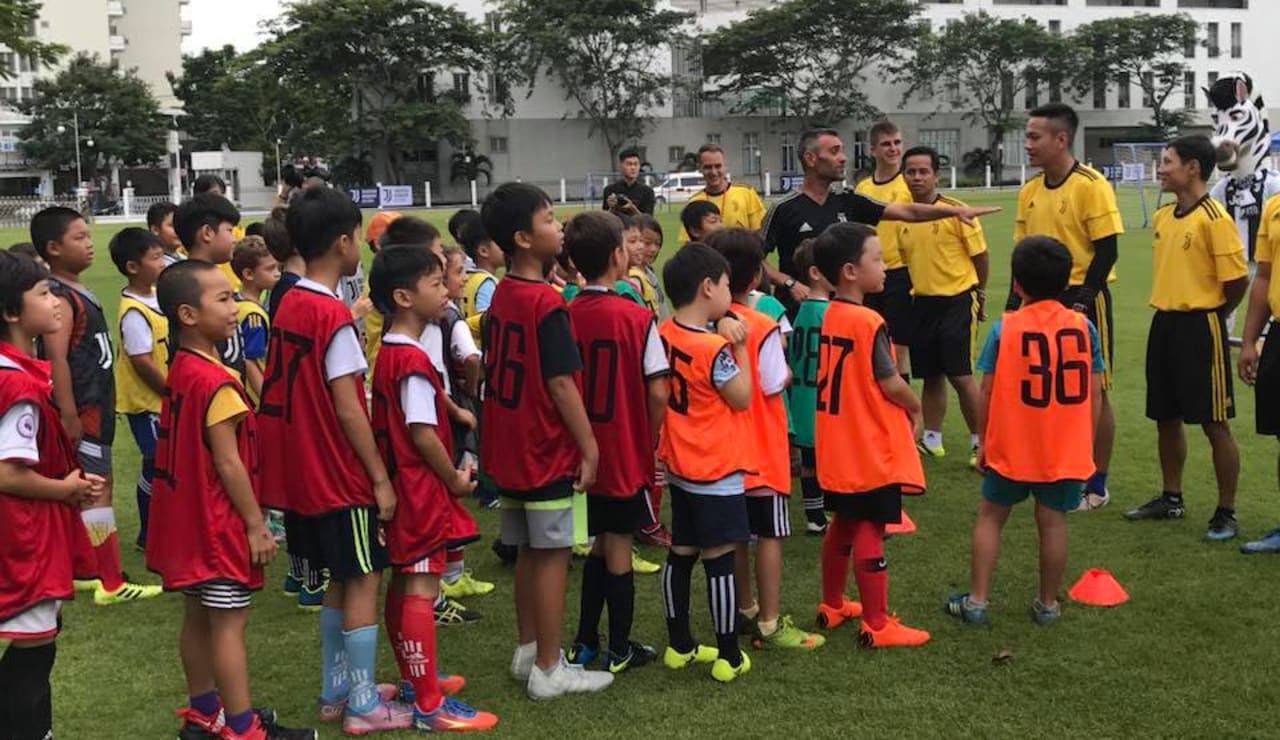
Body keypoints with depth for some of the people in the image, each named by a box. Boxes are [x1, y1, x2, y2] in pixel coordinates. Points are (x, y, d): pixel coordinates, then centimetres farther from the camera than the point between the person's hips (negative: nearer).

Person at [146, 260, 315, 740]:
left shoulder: (179, 372, 7)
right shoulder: (215, 382, -22)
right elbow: (228, 464, -21)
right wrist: (256, 524, -14)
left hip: (189, 518, 10)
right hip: (219, 522, -9)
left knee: (198, 617, 17)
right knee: (229, 623, -2)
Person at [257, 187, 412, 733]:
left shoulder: (289, 305, 7)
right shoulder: (335, 316, -19)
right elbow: (348, 408, -20)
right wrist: (380, 477, -14)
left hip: (306, 472, 9)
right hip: (341, 475, -9)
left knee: (340, 581, 18)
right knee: (364, 580, 1)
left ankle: (335, 691, 26)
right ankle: (364, 705, 7)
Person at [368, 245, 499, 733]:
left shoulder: (389, 353, 10)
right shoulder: (414, 360, -20)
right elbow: (423, 434, -22)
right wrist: (454, 479, -10)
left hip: (402, 484, 10)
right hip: (421, 487, -10)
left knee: (404, 581, 17)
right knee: (421, 587, -8)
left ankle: (414, 676, 31)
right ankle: (430, 705, -4)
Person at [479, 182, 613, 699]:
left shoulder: (501, 296, 7)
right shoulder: (547, 303, -19)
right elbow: (561, 383, -20)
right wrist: (589, 447, -14)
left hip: (511, 445, 8)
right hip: (549, 448, -8)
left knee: (530, 552, 16)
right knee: (552, 555, 0)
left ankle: (528, 651, 26)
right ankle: (548, 670, 7)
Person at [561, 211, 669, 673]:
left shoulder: (566, 317, -4)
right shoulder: (636, 318, -14)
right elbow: (657, 393, -14)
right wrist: (653, 441, 1)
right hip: (626, 451, -4)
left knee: (599, 543, 17)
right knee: (618, 546, 6)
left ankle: (585, 643, 23)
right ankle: (620, 650, 15)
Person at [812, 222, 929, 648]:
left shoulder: (828, 316, 5)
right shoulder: (870, 323, -20)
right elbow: (890, 383, -17)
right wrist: (915, 409, 2)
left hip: (838, 447, 8)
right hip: (873, 448, -8)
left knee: (843, 524, 20)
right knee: (870, 531, -2)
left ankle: (832, 605, 33)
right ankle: (877, 626, 6)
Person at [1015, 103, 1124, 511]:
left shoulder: (1092, 185, -13)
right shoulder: (1030, 191, 7)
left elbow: (1107, 250, -14)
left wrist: (1082, 299, -19)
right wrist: (1015, 300, 7)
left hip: (1082, 300, -6)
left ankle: (1097, 486, 13)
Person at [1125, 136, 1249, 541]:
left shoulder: (1214, 218, -15)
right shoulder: (1162, 216, 9)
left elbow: (1237, 279, -15)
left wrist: (1207, 312, -1)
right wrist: (1171, 310, 14)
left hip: (1200, 328, -8)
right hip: (1164, 324, 8)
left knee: (1215, 424, 1)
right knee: (1166, 418, 16)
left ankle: (1226, 513, 11)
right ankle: (1171, 498, 32)